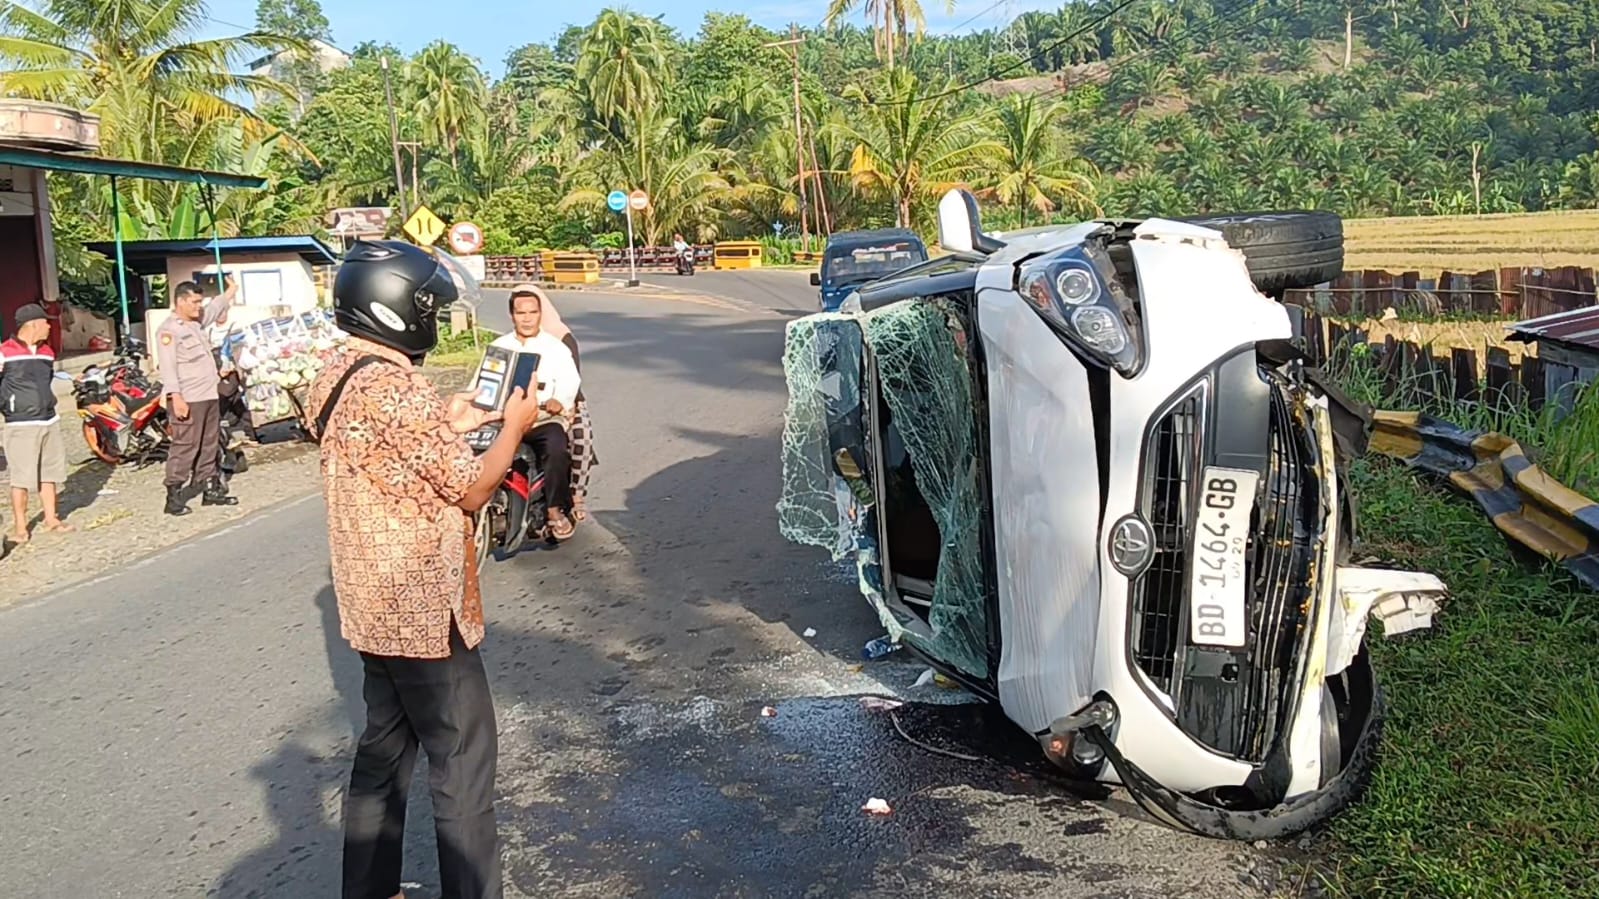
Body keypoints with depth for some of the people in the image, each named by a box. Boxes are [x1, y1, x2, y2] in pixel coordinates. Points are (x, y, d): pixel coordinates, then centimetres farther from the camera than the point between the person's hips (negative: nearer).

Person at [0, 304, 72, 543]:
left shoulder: (47, 352, 11)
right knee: (21, 478, -3)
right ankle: (20, 526, 4)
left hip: (49, 422, 7)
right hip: (21, 425, -6)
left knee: (49, 473, 13)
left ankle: (51, 518, 24)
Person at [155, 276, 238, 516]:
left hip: (209, 396, 9)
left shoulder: (196, 322, 16)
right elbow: (167, 366, -19)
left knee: (209, 446, 14)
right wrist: (176, 397, -26)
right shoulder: (168, 330, -12)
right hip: (187, 400, -9)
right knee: (184, 447, -9)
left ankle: (210, 489, 23)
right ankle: (173, 497, -6)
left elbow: (215, 308, 38)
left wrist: (232, 291, 49)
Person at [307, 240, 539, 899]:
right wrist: (514, 425, -3)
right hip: (423, 606, -9)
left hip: (374, 601, 9)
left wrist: (447, 428, 14)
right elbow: (471, 489, -17)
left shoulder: (336, 373, 5)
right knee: (463, 757, 2)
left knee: (385, 746, 20)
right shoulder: (397, 388, -24)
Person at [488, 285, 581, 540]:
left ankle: (556, 509, -20)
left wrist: (559, 401, -26)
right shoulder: (498, 347, 20)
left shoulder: (555, 347, 11)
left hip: (545, 419, -3)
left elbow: (569, 381, -2)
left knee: (557, 448, -34)